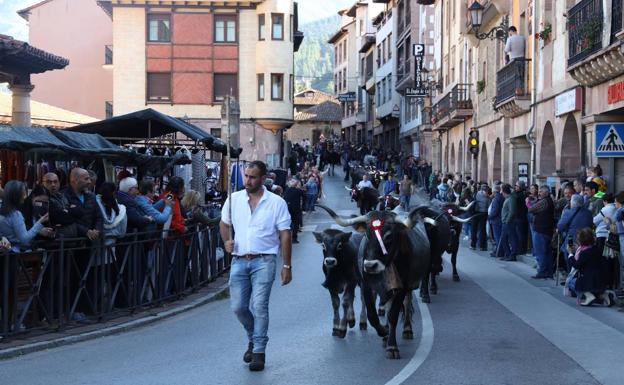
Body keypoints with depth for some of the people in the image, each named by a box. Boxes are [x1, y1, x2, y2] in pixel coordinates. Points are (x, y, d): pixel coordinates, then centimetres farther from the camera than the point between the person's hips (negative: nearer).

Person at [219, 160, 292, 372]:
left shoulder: (276, 203, -2)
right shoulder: (234, 199, 6)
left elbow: (285, 235, -1)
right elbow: (224, 223, 21)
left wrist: (287, 266, -4)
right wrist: (226, 241, -1)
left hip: (263, 261, -3)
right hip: (239, 261, 4)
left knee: (259, 305, -10)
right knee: (238, 307, 4)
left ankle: (259, 352, -1)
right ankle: (254, 338, 30)